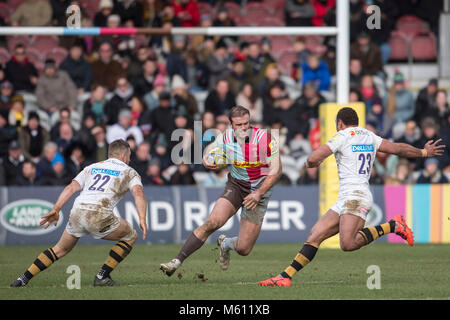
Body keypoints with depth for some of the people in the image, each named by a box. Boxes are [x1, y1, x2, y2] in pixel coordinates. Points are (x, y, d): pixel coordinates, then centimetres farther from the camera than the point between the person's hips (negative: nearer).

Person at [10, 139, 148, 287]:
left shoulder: (91, 168, 28)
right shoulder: (129, 172, 17)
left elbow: (71, 187, 14)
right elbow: (138, 192, -3)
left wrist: (56, 209, 7)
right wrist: (142, 219, -13)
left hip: (77, 213, 5)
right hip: (99, 214, -5)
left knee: (61, 249, 26)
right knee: (130, 236, 19)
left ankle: (23, 279, 19)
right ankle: (102, 277, 12)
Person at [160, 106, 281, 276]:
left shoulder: (266, 139, -19)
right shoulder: (226, 138, -10)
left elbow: (276, 170, -14)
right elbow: (211, 147, 13)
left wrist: (259, 194, -21)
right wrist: (206, 159, -11)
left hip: (259, 190, -2)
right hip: (235, 185, 2)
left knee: (243, 249, -6)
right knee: (213, 222, -24)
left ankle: (226, 243, 33)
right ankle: (177, 261, -20)